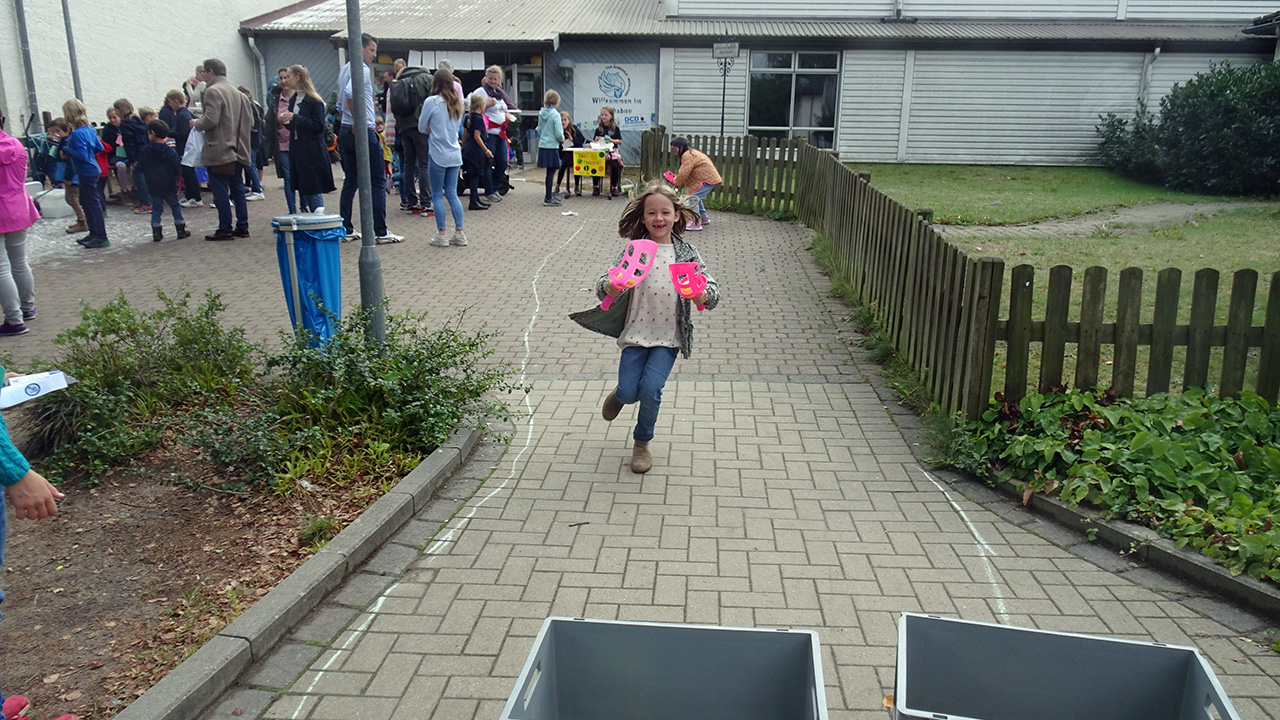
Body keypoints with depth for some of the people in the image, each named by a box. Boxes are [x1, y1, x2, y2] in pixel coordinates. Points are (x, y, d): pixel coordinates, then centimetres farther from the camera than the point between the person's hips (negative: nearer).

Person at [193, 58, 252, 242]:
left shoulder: (213, 91, -12)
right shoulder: (237, 92, 13)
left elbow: (210, 120, -21)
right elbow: (249, 121, 14)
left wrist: (197, 123, -3)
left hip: (219, 150, -8)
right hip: (237, 149, 8)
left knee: (220, 191, -3)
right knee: (237, 188, 12)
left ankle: (225, 229, -1)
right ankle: (242, 226, 14)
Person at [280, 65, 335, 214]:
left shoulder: (314, 100, -9)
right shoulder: (293, 99, 14)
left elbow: (319, 126, -16)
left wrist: (295, 118, -17)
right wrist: (286, 122, 0)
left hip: (312, 151, -8)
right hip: (296, 149, 8)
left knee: (313, 189, -7)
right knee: (301, 189, 9)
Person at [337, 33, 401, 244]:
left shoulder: (344, 69, 16)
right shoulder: (361, 69, -12)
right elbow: (349, 92, -29)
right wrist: (357, 121, -21)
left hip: (345, 130, 9)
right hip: (363, 131, -9)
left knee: (350, 182, 12)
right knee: (377, 182, -3)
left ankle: (346, 230, 14)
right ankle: (381, 232, -3)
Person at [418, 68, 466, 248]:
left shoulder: (431, 102, -10)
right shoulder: (457, 103, 8)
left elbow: (421, 128, -1)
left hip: (438, 155, -5)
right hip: (455, 154, 5)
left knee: (437, 195, 3)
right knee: (452, 194, 10)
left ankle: (441, 235, 4)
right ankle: (459, 233, 7)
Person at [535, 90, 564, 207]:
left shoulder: (541, 113, 7)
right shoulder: (555, 114, -13)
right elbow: (559, 133, -16)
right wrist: (562, 140, 3)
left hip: (542, 146, 7)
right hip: (552, 146, -7)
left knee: (550, 171, 16)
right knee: (551, 171, -2)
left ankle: (549, 195, 25)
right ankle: (548, 198, 0)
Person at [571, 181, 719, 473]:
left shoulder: (687, 253, -1)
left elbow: (712, 288, -7)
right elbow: (607, 282, -11)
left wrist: (704, 295, -31)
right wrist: (609, 287, -35)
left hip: (669, 337, 0)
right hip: (637, 333, 0)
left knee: (650, 388, -13)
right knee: (629, 392, -3)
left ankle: (642, 442, 14)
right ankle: (620, 394, 38)